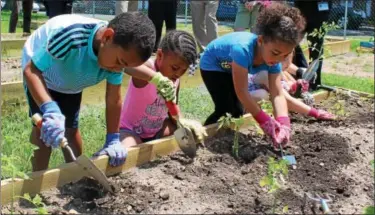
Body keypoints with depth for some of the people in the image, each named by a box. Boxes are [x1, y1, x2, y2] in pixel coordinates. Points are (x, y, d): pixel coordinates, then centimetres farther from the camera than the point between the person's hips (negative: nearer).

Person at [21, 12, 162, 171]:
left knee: (71, 129, 11)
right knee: (45, 128, -14)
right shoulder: (70, 36, -47)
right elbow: (31, 70, -42)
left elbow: (114, 99, -18)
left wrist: (113, 140, -19)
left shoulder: (117, 53, -28)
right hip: (41, 75, -4)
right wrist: (50, 109, -55)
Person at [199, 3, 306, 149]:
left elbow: (277, 94, -27)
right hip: (212, 65, -6)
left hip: (231, 69, 6)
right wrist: (264, 120, -41)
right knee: (224, 109, -14)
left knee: (238, 110, 0)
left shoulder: (273, 59, -26)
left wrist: (283, 123, -43)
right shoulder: (243, 49, -45)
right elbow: (241, 92, -42)